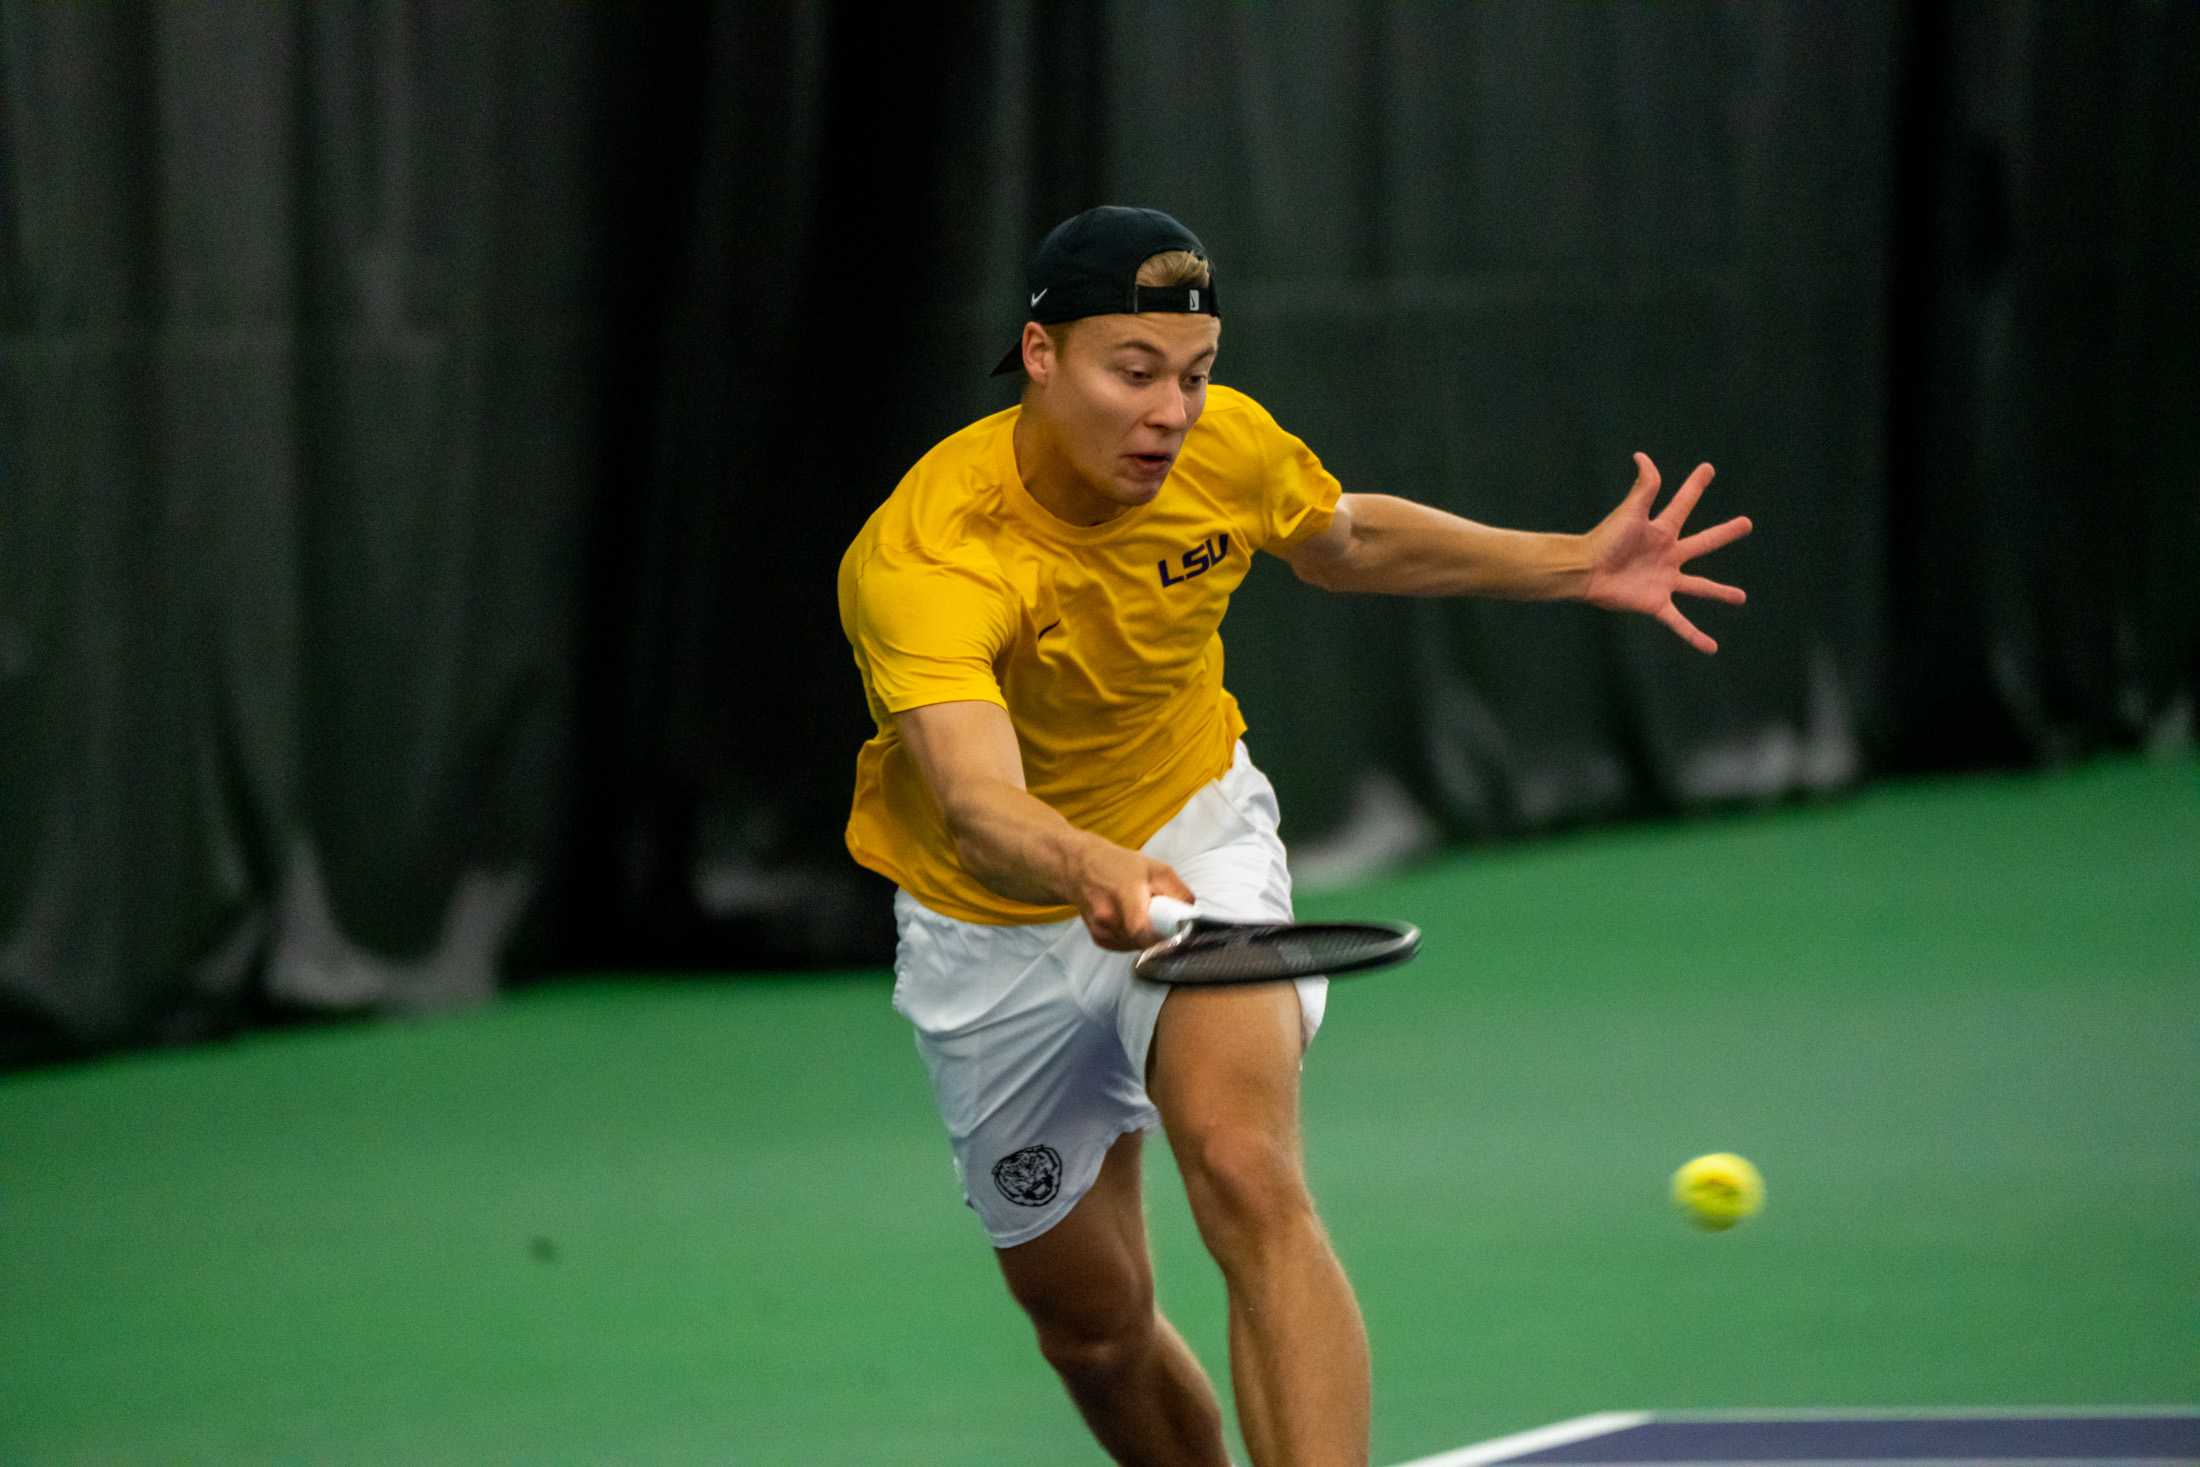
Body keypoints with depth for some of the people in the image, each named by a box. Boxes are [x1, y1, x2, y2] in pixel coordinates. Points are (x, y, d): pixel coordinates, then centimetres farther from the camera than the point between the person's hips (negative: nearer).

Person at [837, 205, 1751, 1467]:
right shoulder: (921, 559, -34)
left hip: (1194, 837, 1)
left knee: (1250, 1180, -27)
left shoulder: (1226, 446, -17)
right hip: (994, 928, -1)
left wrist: (1572, 564, 1)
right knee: (1091, 1320, 12)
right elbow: (982, 806, -51)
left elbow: (1345, 539, 9)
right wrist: (1094, 872, -72)